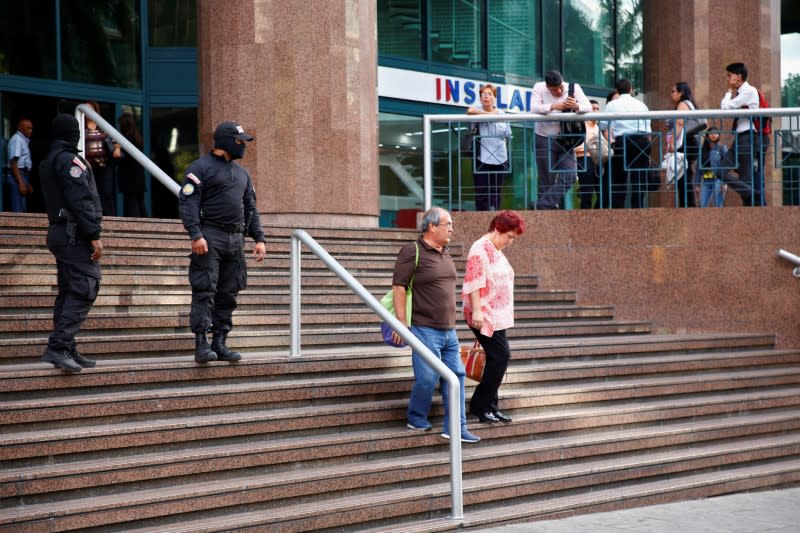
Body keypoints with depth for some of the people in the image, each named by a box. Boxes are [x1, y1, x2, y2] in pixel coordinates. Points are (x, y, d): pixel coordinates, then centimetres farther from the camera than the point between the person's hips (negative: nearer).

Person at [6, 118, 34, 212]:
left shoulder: (24, 140, 18)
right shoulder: (17, 139, -12)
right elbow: (13, 163, -19)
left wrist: (27, 183, 23)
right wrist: (21, 183, -24)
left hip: (23, 174, 10)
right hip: (17, 176, -10)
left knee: (22, 209, 11)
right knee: (18, 209, -12)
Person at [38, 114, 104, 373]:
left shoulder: (48, 162, 18)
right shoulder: (70, 160, -12)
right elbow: (81, 201, -18)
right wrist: (94, 236, -19)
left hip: (59, 232, 10)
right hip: (75, 234, -10)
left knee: (68, 291, 10)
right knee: (84, 290, -13)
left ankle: (67, 351, 10)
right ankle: (58, 347, -21)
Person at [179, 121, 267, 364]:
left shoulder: (242, 173, 19)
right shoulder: (200, 168, -4)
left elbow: (251, 207, 22)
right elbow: (188, 202, -11)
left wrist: (259, 238, 11)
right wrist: (195, 235, -22)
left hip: (235, 240, 7)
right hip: (210, 238, -7)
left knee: (228, 294, 7)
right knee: (205, 291, -9)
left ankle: (220, 343, 12)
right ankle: (202, 345, -10)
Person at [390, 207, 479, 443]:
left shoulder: (445, 254, 15)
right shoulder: (412, 251, -10)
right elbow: (399, 286, -13)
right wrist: (401, 323, -17)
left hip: (448, 330, 8)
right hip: (425, 329, -8)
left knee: (455, 376, 5)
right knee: (427, 378, -7)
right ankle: (417, 420, 14)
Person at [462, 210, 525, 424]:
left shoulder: (497, 252, 19)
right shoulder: (481, 248, -11)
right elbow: (474, 281, -19)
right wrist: (476, 310, -24)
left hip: (497, 316, 10)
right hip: (485, 316, -10)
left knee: (496, 359, 8)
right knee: (501, 356, -12)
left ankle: (489, 407, 12)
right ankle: (481, 405, -5)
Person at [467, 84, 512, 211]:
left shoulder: (501, 113, 9)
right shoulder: (479, 111, 0)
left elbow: (508, 133, 3)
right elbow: (470, 111, -25)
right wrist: (489, 114, -14)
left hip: (500, 157, 3)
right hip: (483, 158, -3)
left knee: (496, 191, 9)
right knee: (482, 193, -4)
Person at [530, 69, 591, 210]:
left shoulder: (573, 88, -3)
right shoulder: (539, 88, -6)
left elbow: (588, 107, -11)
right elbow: (534, 108, -21)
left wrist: (576, 106, -33)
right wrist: (553, 106, -37)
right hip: (545, 140, -2)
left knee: (570, 176, -11)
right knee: (547, 180, 0)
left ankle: (542, 206, -10)